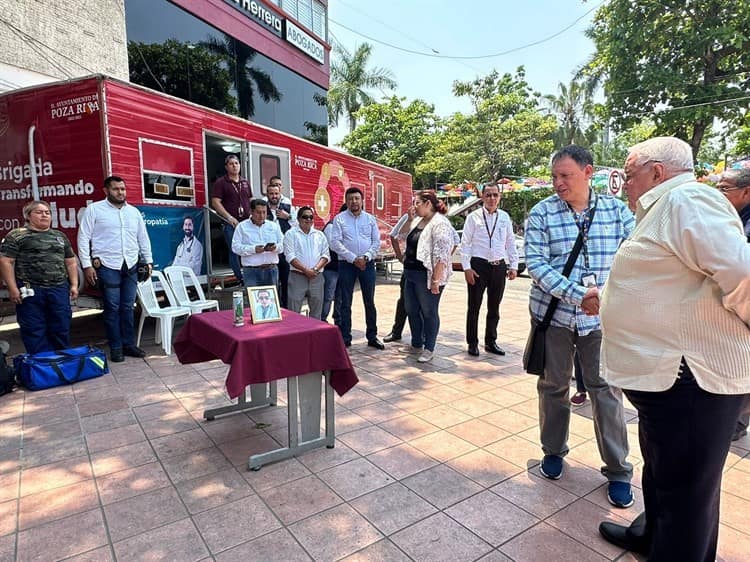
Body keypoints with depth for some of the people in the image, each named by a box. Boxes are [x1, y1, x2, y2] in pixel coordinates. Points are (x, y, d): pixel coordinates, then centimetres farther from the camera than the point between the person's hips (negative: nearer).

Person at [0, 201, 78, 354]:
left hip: (59, 290, 4)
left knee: (62, 328, 8)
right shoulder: (17, 235, 0)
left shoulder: (60, 236, 15)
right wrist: (12, 288, -11)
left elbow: (71, 262, 16)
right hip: (30, 291, -4)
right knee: (34, 331, 2)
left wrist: (74, 285, 7)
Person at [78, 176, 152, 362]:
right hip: (107, 266, -4)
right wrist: (87, 265, -7)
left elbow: (143, 238, 19)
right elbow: (83, 238, -1)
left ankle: (129, 344, 17)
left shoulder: (134, 212, 14)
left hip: (131, 266, 4)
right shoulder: (94, 209, 1)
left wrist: (148, 261, 14)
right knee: (112, 308, 1)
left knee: (128, 307, 8)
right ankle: (115, 348, 10)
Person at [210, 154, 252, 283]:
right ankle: (240, 279, 7)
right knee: (234, 251, 0)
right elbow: (215, 202, -8)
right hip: (231, 224, -4)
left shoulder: (245, 182, 16)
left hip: (247, 222, 4)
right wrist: (230, 217, -15)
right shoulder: (221, 182, 0)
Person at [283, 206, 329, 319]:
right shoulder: (291, 234, 3)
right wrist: (306, 270, -15)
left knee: (316, 312, 9)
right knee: (294, 312, -3)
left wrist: (316, 269, -10)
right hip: (297, 276, -3)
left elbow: (326, 255, 7)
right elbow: (290, 256, -7)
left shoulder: (320, 235, 14)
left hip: (317, 277, 4)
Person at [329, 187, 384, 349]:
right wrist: (354, 259, -14)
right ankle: (345, 338, 14)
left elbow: (377, 242, 4)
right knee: (346, 303, 4)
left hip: (368, 264, 2)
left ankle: (372, 337, 18)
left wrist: (365, 257, -11)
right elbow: (335, 243, -8)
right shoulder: (339, 219, 1)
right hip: (346, 264, -2)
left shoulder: (370, 219, 8)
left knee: (370, 302, 8)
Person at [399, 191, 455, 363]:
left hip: (427, 276, -9)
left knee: (429, 312, 3)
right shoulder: (417, 221, 13)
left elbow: (441, 255, -21)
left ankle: (429, 349, 16)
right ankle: (416, 345, 32)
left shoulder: (440, 224, -14)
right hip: (410, 274, 9)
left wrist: (436, 280, -23)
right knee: (411, 310, 16)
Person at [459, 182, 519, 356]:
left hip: (499, 266, 4)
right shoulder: (474, 217, -3)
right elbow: (465, 243, -4)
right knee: (474, 306, 5)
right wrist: (466, 268, -10)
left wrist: (513, 266, 7)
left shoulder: (505, 217, 8)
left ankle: (490, 342, 28)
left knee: (494, 307, 14)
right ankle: (472, 343, 17)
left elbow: (511, 243, 11)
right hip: (478, 266, -4)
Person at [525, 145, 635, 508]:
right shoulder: (542, 213, -5)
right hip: (553, 313, 0)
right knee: (553, 386, 13)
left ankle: (618, 471, 22)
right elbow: (536, 263, -12)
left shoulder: (617, 210, 1)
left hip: (601, 317, 1)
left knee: (606, 390, 5)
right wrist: (578, 295, -22)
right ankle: (553, 451, 34)